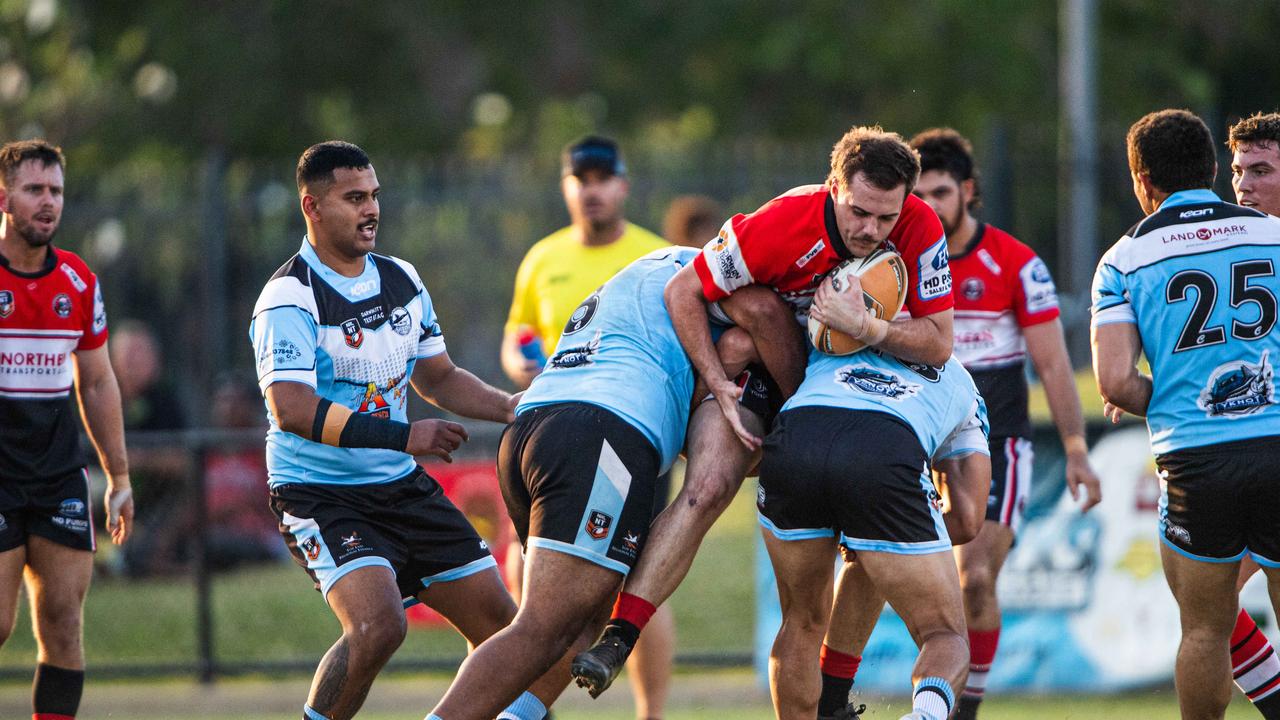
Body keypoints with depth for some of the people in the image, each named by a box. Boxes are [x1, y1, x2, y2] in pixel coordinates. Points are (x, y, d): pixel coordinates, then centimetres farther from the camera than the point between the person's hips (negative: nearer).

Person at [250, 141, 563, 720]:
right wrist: (403, 436, -31)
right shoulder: (290, 298, -16)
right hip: (320, 494, -8)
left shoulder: (401, 279, 10)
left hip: (402, 486, 8)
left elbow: (439, 378, 23)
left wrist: (512, 407, 5)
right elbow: (291, 409, -28)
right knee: (378, 624, -28)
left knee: (499, 620, 4)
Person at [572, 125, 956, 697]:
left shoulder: (920, 227, -24)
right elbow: (682, 293, -20)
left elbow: (939, 343, -22)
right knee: (704, 490, -26)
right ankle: (617, 639, -24)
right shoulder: (781, 225, -32)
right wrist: (719, 384, -27)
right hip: (754, 369, -3)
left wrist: (865, 327, -40)